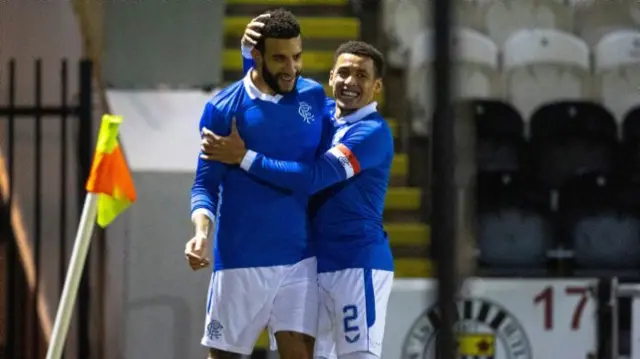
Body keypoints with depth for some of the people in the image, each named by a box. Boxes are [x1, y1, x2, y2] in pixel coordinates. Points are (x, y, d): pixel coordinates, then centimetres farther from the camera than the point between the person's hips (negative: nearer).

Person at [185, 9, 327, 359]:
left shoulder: (314, 97, 5)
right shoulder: (222, 109, -6)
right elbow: (205, 184, -5)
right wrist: (202, 232, -22)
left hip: (299, 258, 2)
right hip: (241, 259, -2)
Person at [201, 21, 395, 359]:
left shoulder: (372, 132, -12)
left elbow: (314, 177, -23)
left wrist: (245, 157, -22)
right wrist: (250, 50, -1)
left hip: (357, 264, -8)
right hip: (313, 263, 8)